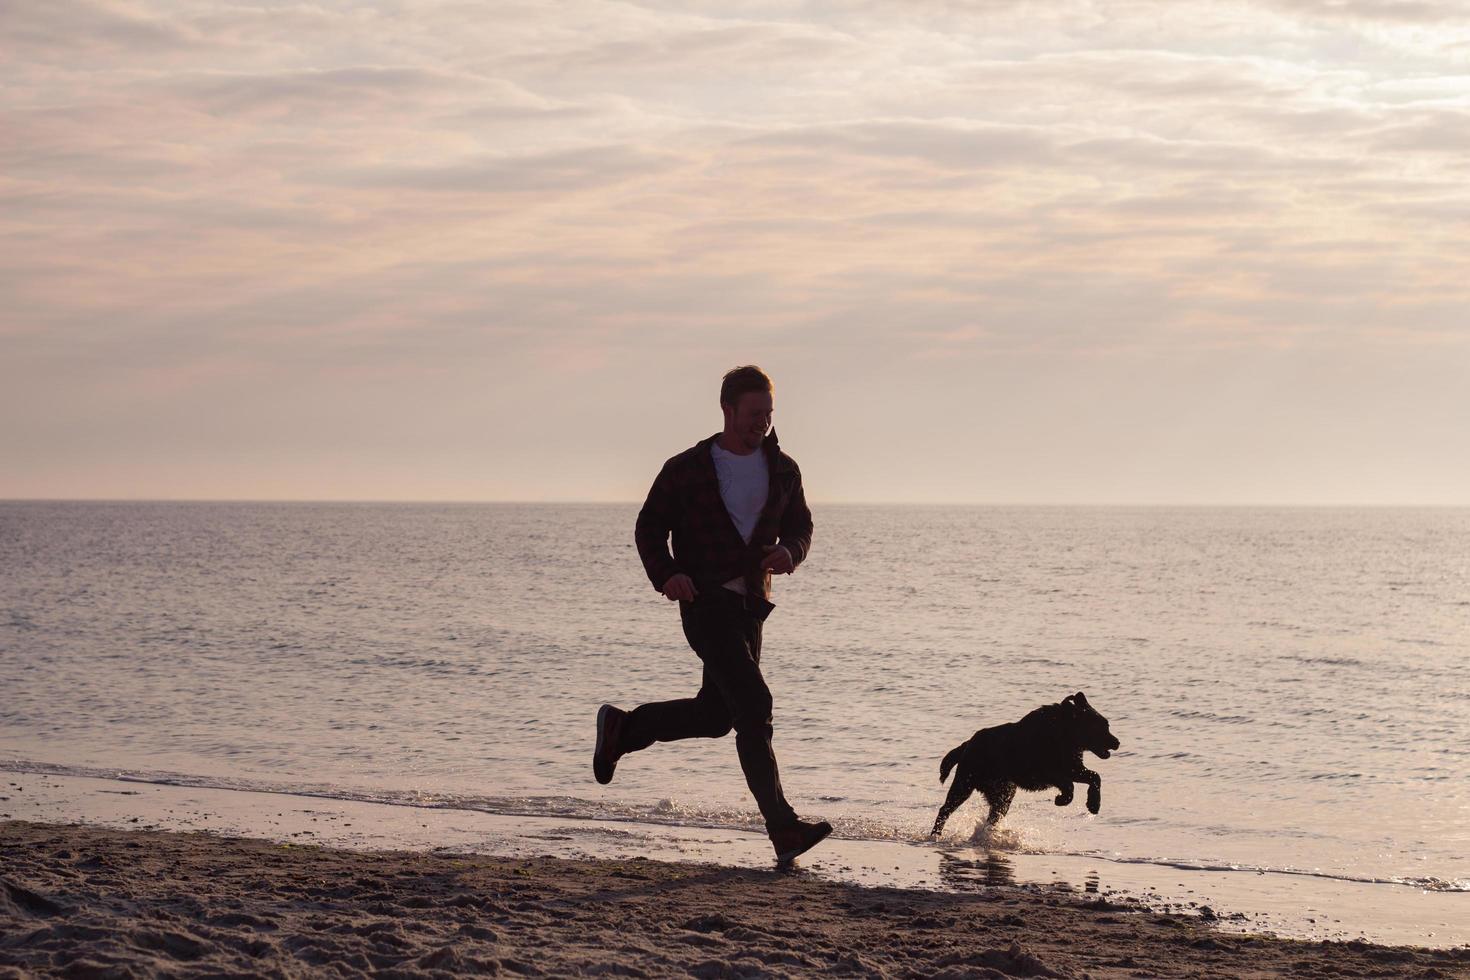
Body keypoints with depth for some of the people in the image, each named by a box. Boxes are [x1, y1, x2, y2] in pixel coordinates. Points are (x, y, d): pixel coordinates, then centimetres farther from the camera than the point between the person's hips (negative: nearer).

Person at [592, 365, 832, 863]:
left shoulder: (782, 471, 8)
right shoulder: (687, 469, -4)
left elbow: (800, 526, 16)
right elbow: (649, 528, 2)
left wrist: (789, 552, -8)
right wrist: (666, 575, -16)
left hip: (750, 604, 6)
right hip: (706, 602, -6)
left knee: (716, 715, 15)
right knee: (754, 705, -17)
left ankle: (620, 727, 38)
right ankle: (783, 830, -18)